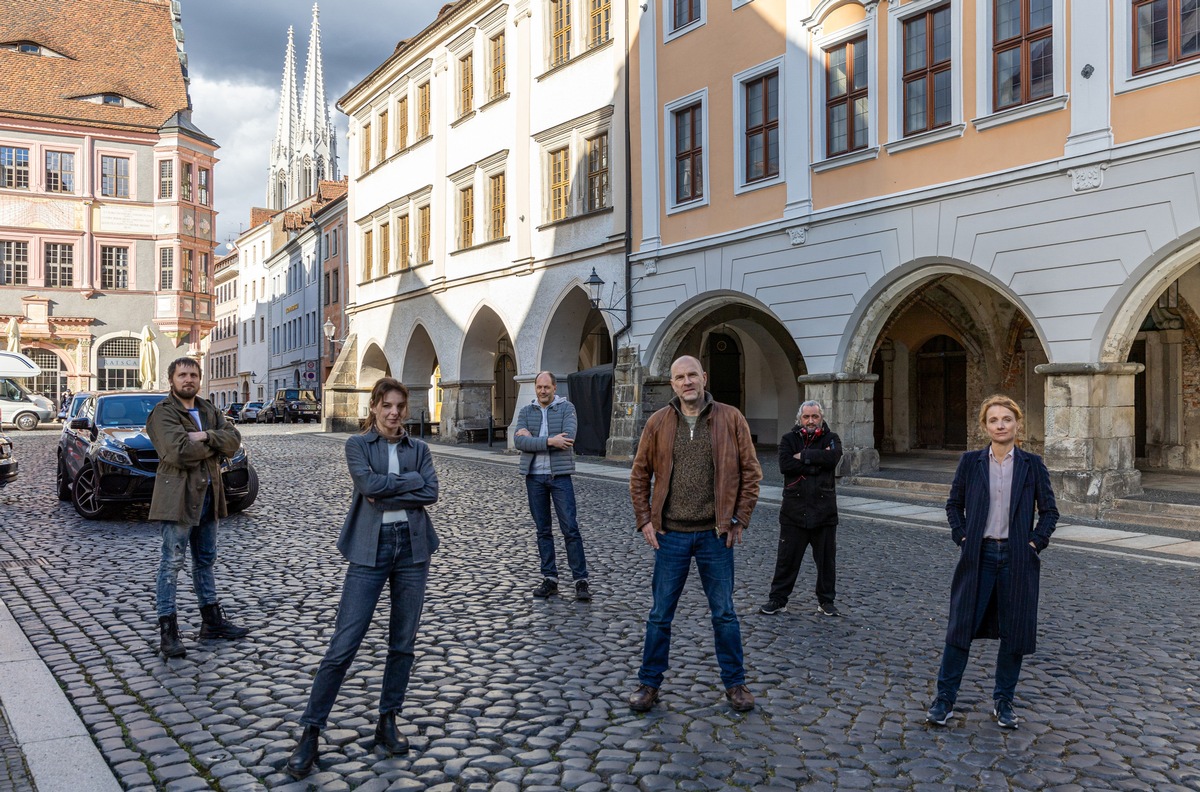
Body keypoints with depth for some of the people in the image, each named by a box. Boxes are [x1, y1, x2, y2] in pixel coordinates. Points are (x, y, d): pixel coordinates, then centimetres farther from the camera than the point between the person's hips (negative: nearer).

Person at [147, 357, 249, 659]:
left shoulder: (208, 410, 13)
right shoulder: (163, 413, -9)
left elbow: (233, 439, 0)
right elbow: (178, 452, -23)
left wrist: (205, 437, -17)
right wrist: (214, 445, -10)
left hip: (208, 494, 8)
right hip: (178, 496, -7)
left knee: (205, 560, 16)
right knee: (172, 563, -3)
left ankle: (212, 620, 27)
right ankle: (168, 631, 2)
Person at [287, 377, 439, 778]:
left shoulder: (418, 447, 10)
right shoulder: (357, 445, 3)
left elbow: (431, 493, -6)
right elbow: (369, 482, -16)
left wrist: (385, 496, -12)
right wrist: (412, 480, -8)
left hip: (412, 547, 3)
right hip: (370, 548, -3)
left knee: (403, 642, 8)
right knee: (343, 644, -6)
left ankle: (388, 721, 23)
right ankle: (310, 732, 5)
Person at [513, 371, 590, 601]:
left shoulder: (566, 408, -1)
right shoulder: (526, 412, 7)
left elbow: (568, 438, -17)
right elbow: (519, 441, -8)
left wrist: (532, 438, -12)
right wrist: (549, 441, -19)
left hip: (560, 475, -3)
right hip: (534, 477, 3)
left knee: (570, 529, -4)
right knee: (543, 530, 9)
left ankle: (581, 581, 1)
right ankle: (550, 579, 16)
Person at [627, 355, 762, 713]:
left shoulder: (730, 419, -2)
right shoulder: (658, 422, 1)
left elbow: (750, 472, 1)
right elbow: (639, 475, 7)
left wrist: (739, 519, -4)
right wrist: (644, 520, 0)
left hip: (716, 534, -1)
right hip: (670, 535, 1)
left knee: (724, 613, 10)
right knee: (660, 614, 9)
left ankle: (735, 683, 26)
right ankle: (649, 683, 23)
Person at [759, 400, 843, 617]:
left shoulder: (831, 438, 5)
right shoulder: (789, 439, 5)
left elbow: (833, 457, -18)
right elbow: (784, 464, -13)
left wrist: (803, 456, -13)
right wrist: (816, 462, -14)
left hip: (824, 509, 1)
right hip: (794, 508, 0)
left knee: (826, 558, 9)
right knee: (786, 558, 4)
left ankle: (826, 601, 23)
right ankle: (778, 600, 14)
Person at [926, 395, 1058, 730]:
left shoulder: (1032, 464, 1)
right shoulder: (971, 462, 2)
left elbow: (1049, 510, 7)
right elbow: (954, 504, 10)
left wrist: (1035, 542, -4)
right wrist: (962, 537, -1)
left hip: (1017, 558, 1)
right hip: (979, 555, 0)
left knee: (1015, 631, 8)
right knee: (961, 626, 1)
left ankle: (1003, 701, 24)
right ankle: (944, 698, 12)